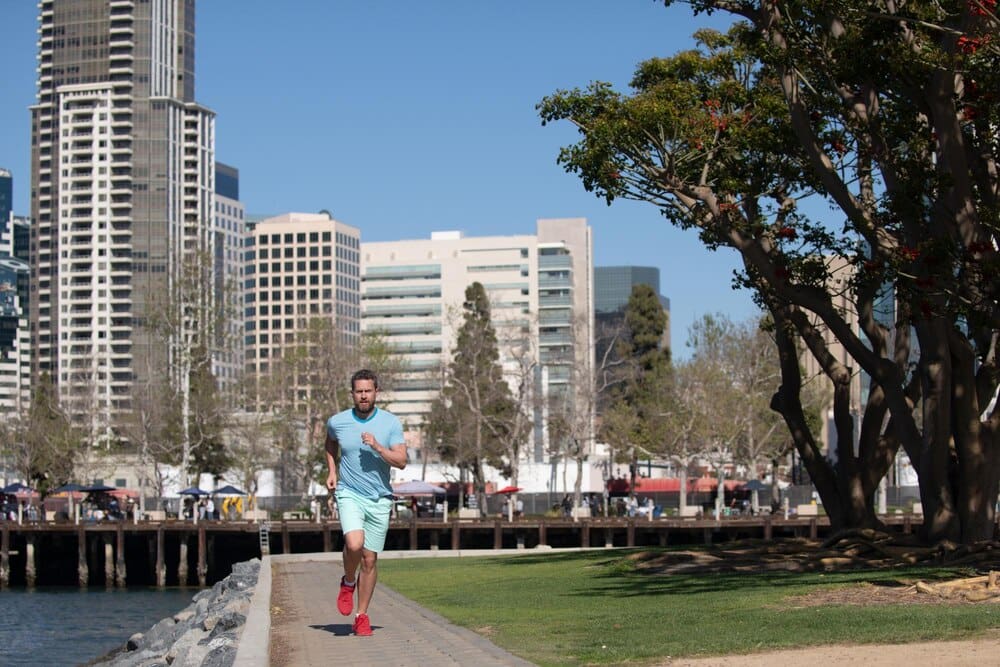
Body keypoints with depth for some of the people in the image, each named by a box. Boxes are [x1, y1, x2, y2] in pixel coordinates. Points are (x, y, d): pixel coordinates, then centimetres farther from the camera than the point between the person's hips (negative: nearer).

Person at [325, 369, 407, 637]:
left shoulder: (391, 423, -3)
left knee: (370, 559, 4)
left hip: (380, 499, 1)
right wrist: (332, 471, 13)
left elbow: (401, 461, -8)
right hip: (349, 494, -1)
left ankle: (362, 616, 18)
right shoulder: (337, 422, 0)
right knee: (354, 544, -26)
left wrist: (377, 447, -21)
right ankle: (348, 583, 6)